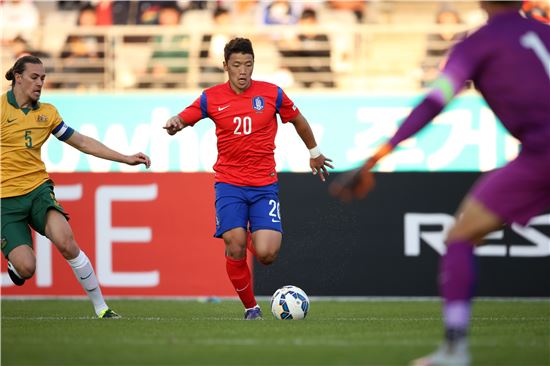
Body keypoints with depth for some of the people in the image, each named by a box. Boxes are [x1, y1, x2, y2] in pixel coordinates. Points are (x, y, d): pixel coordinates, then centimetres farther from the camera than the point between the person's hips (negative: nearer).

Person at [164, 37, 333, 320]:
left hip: (265, 185, 0)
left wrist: (314, 153, 27)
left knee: (266, 254, -14)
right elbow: (180, 121, 5)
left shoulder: (272, 94, 0)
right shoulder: (211, 98, 0)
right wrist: (173, 125, -20)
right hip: (229, 183, 0)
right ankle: (250, 306, 3)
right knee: (235, 248, -17)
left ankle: (259, 237, 25)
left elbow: (298, 121, 16)